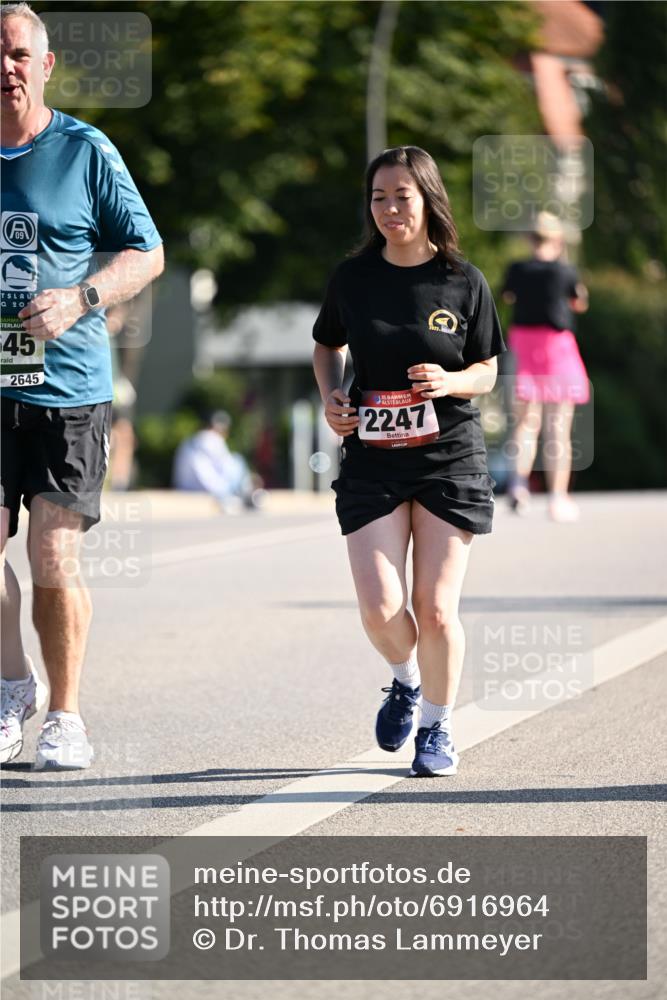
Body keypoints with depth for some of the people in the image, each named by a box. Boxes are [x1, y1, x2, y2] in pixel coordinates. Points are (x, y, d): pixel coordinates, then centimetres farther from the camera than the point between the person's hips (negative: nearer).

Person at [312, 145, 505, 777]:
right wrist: (330, 398, 0)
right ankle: (405, 679, 24)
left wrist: (450, 382, -15)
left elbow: (487, 371, 7)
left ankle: (437, 726, 19)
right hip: (371, 460, 1)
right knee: (380, 607, -10)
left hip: (450, 458, -1)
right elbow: (327, 346, 19)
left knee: (436, 610, -3)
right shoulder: (353, 277, 2)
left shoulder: (464, 282, -2)